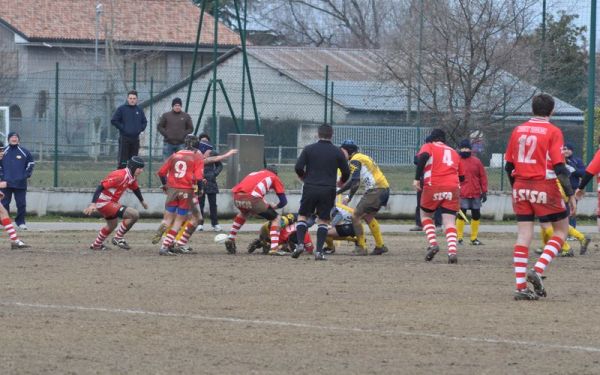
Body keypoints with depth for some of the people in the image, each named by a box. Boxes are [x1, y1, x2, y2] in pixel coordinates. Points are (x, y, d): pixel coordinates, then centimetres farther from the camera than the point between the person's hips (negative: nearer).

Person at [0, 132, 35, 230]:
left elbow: (31, 163, 13)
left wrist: (26, 174, 5)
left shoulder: (24, 152, 4)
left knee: (21, 203, 1)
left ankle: (20, 222, 10)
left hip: (20, 184, 0)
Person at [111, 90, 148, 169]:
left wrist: (141, 129, 7)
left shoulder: (139, 110, 11)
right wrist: (122, 128, -9)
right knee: (122, 162, -8)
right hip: (124, 138, -5)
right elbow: (114, 120, -3)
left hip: (135, 138, 5)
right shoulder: (121, 109, -3)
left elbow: (144, 122, 23)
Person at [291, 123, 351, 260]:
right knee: (323, 220, 7)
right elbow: (346, 172, 6)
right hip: (328, 190, 0)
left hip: (310, 188, 0)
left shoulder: (309, 149, 0)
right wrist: (341, 182, 28)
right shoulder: (337, 152, 2)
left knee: (302, 216, 12)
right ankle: (319, 251, -2)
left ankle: (300, 244, -7)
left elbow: (298, 168, -4)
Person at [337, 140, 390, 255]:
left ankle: (361, 248, -5)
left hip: (376, 191, -10)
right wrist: (348, 197, 26)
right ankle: (380, 246, 25)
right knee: (368, 216, 25)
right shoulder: (362, 157, 23)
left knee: (355, 216, -6)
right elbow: (355, 182, 27)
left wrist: (337, 191, -16)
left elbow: (353, 181, -19)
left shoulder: (355, 160, -8)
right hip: (385, 189, 10)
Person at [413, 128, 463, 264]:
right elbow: (461, 176, 23)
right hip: (453, 188, 2)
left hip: (433, 187, -2)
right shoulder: (454, 152, 22)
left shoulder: (428, 146, 11)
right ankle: (452, 252, -20)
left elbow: (423, 156, -13)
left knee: (425, 215, 19)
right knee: (450, 222, 0)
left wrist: (417, 178, -14)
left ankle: (433, 244, 0)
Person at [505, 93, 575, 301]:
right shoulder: (553, 132, -7)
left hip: (521, 188, 5)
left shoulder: (518, 130, 7)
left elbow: (509, 165, 11)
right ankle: (537, 270, -8)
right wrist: (570, 194, -9)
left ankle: (521, 286, -1)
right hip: (545, 188, -5)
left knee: (523, 235, 4)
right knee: (561, 230, 10)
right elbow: (560, 167, -13)